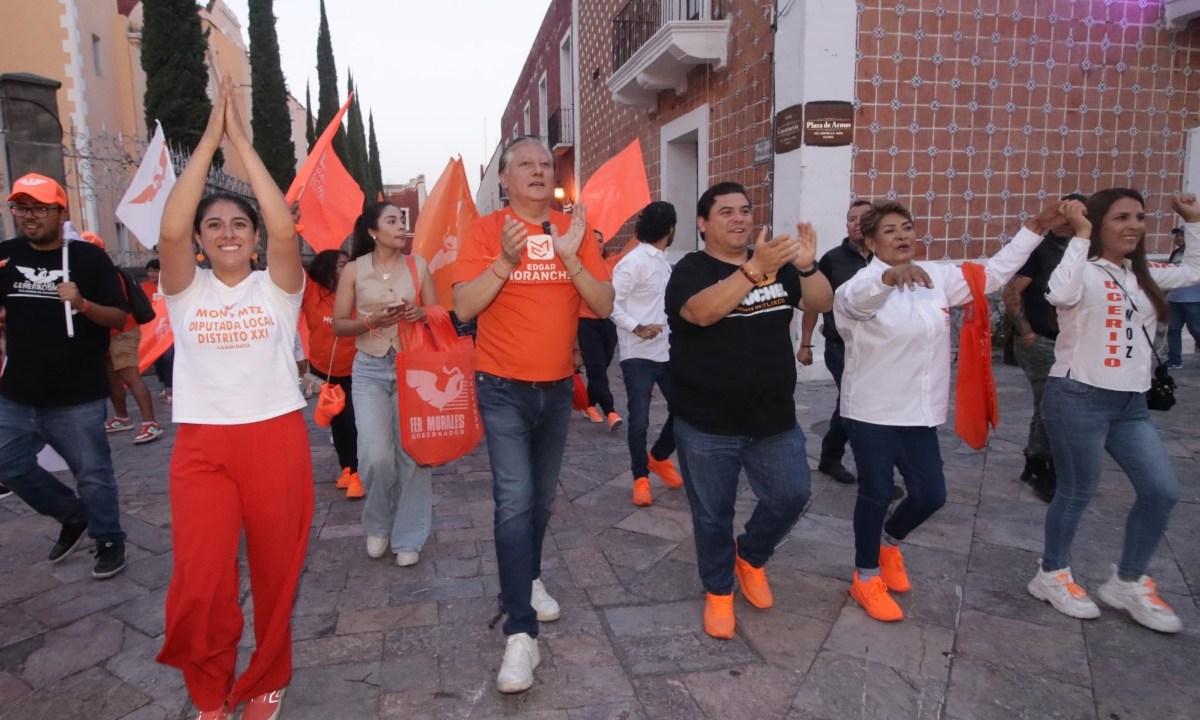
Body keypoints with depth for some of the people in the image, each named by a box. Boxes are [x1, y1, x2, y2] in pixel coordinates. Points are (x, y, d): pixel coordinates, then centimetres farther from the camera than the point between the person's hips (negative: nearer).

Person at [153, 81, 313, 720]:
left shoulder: (277, 285, 3)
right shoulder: (186, 288, 5)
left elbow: (285, 231, -16)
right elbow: (168, 230, -13)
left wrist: (243, 144, -13)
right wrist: (208, 142, -12)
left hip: (277, 436, 0)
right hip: (202, 444, 0)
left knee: (275, 568, 9)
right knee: (200, 582, -7)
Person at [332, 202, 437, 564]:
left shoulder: (417, 265, 4)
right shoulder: (354, 270, 0)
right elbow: (338, 325, 2)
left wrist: (421, 313, -13)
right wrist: (371, 320, -15)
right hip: (370, 370, -1)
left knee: (413, 452, 0)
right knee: (376, 456, -10)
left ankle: (408, 537, 14)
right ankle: (378, 525, 18)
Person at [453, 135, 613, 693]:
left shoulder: (576, 229, 2)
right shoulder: (486, 230, -8)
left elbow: (604, 306, -6)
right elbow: (463, 307, -16)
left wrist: (570, 257, -20)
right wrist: (506, 259, -28)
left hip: (558, 387, 4)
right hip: (504, 389, -4)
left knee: (542, 497, 18)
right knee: (514, 502, -11)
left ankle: (529, 580, 41)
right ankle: (520, 634, -4)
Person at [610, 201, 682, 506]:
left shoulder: (663, 262, 12)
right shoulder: (633, 261, -14)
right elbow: (610, 302, -19)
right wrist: (636, 328, -26)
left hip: (666, 351, 8)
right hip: (638, 355, -8)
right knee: (639, 420, -1)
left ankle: (659, 458, 35)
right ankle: (641, 478, 16)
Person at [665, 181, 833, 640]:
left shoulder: (777, 265, 8)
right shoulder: (691, 270, -9)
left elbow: (821, 304, -2)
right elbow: (703, 311, -30)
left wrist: (807, 266, -22)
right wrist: (756, 269, -42)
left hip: (774, 418, 5)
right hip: (707, 424, -4)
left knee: (791, 495, 9)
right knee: (713, 514, 8)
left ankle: (750, 556, 36)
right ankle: (718, 593, 30)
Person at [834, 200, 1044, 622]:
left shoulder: (937, 276, 6)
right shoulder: (866, 283, -14)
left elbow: (994, 273, 15)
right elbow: (854, 299, -39)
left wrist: (1036, 228, 10)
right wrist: (890, 275, -59)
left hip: (920, 410, 6)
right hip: (872, 411, -6)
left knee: (931, 495, 9)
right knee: (877, 493, 2)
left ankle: (889, 541, 40)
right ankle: (866, 577, 22)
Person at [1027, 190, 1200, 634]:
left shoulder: (1143, 274, 13)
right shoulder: (1082, 269, -10)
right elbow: (1060, 294, -33)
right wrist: (1080, 237, -25)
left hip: (1131, 402, 8)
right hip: (1079, 398, -8)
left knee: (1162, 490, 7)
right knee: (1078, 493, 3)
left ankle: (1128, 583, 24)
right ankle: (1052, 576, 24)